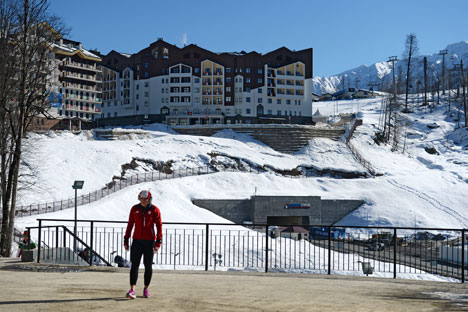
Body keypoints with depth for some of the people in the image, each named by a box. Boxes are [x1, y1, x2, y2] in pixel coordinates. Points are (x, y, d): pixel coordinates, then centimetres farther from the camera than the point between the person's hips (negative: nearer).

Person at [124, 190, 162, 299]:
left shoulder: (155, 210, -5)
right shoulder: (134, 209, 2)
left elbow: (159, 226, -5)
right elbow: (130, 225, 7)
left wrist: (158, 243, -11)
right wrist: (126, 240, 4)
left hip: (149, 241, -1)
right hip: (137, 241, 1)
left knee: (148, 266, 6)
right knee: (134, 265, -9)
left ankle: (146, 289, 22)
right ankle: (132, 290, -14)